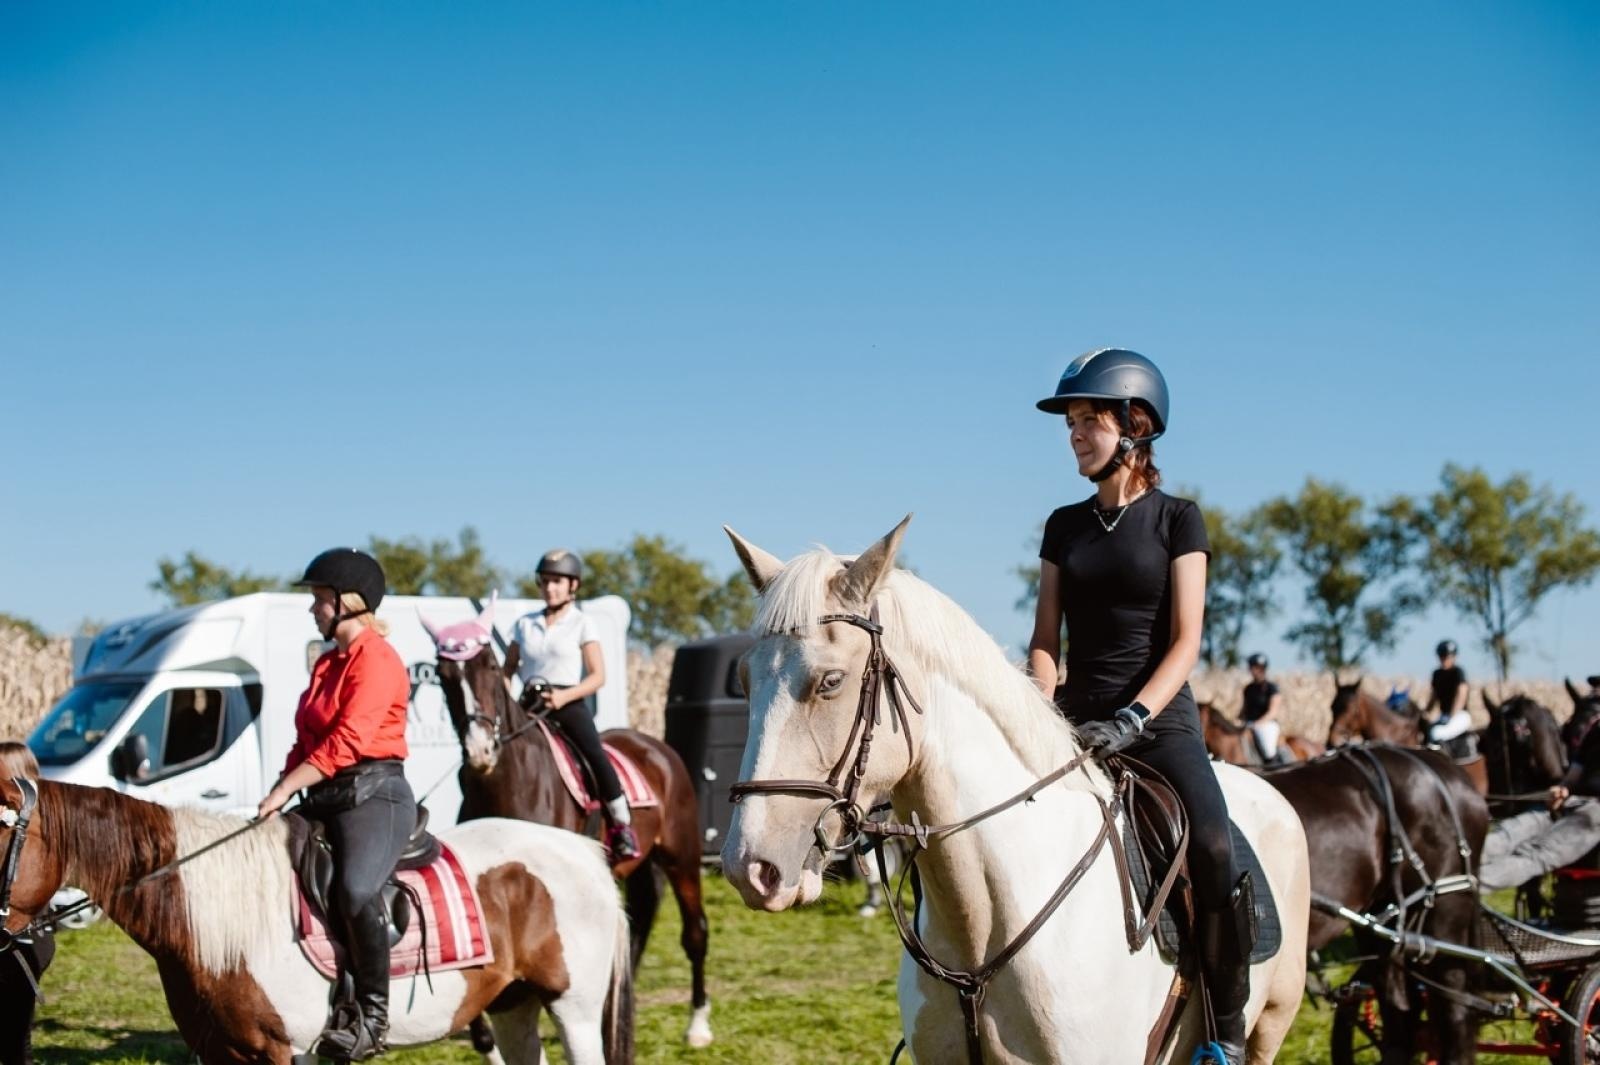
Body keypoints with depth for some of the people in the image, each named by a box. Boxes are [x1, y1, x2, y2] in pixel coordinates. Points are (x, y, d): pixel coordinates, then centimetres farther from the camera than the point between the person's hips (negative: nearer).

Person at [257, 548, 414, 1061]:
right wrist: (278, 795, 7)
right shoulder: (327, 663, 19)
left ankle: (372, 1013, -21)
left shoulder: (376, 659, -10)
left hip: (373, 796, -10)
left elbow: (347, 741, -20)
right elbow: (307, 742, 21)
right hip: (325, 801, 10)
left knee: (356, 889, -32)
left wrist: (286, 788, -21)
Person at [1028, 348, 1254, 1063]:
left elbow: (1185, 640, -6)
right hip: (1078, 722, 4)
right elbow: (1045, 640, 11)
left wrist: (1131, 719, -20)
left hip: (1161, 719, -4)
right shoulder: (1064, 526, 12)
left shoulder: (1177, 519, 2)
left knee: (1217, 856, -25)